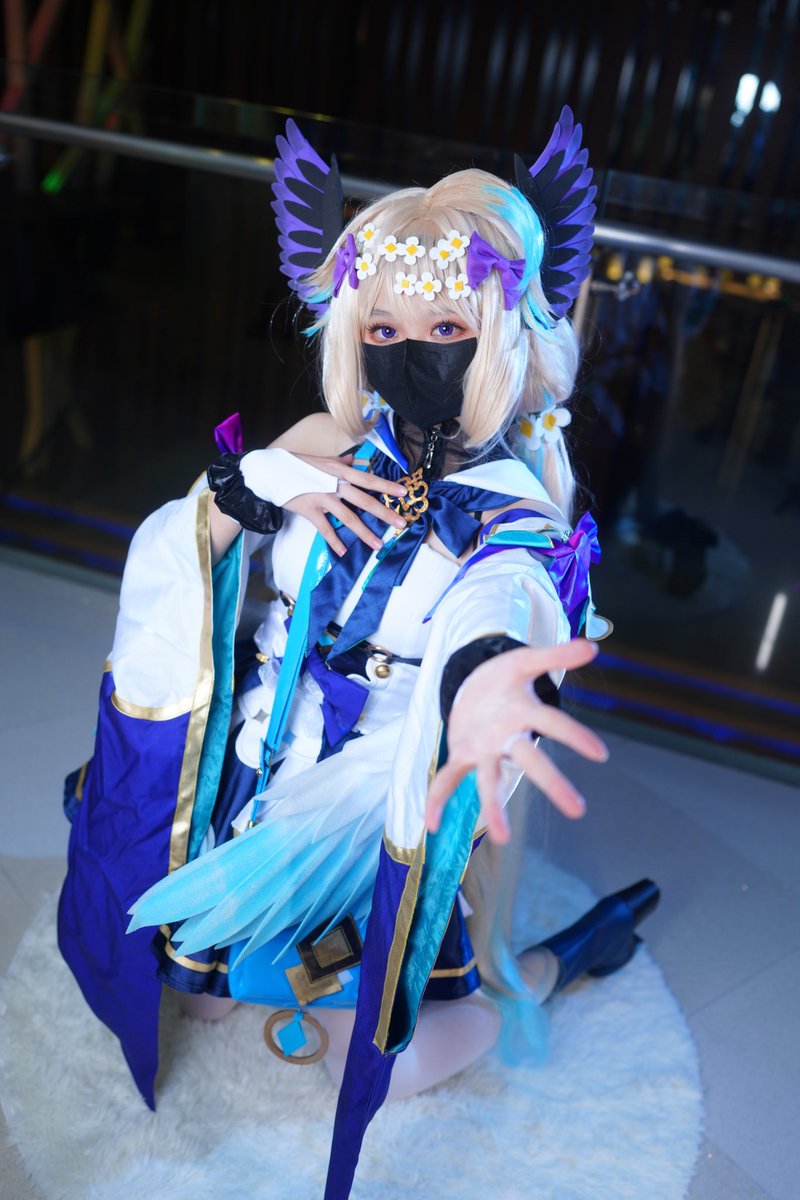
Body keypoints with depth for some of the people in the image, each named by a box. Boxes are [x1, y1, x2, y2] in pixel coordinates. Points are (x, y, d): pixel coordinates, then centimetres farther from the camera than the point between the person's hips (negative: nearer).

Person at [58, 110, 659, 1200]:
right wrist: (255, 482, -27)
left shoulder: (510, 511, -19)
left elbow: (496, 612, -43)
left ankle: (545, 964, 27)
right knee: (197, 969, 14)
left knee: (370, 1064, 6)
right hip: (264, 756, 4)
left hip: (379, 802, -4)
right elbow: (168, 562, -8)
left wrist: (484, 679, -67)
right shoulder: (333, 454, -7)